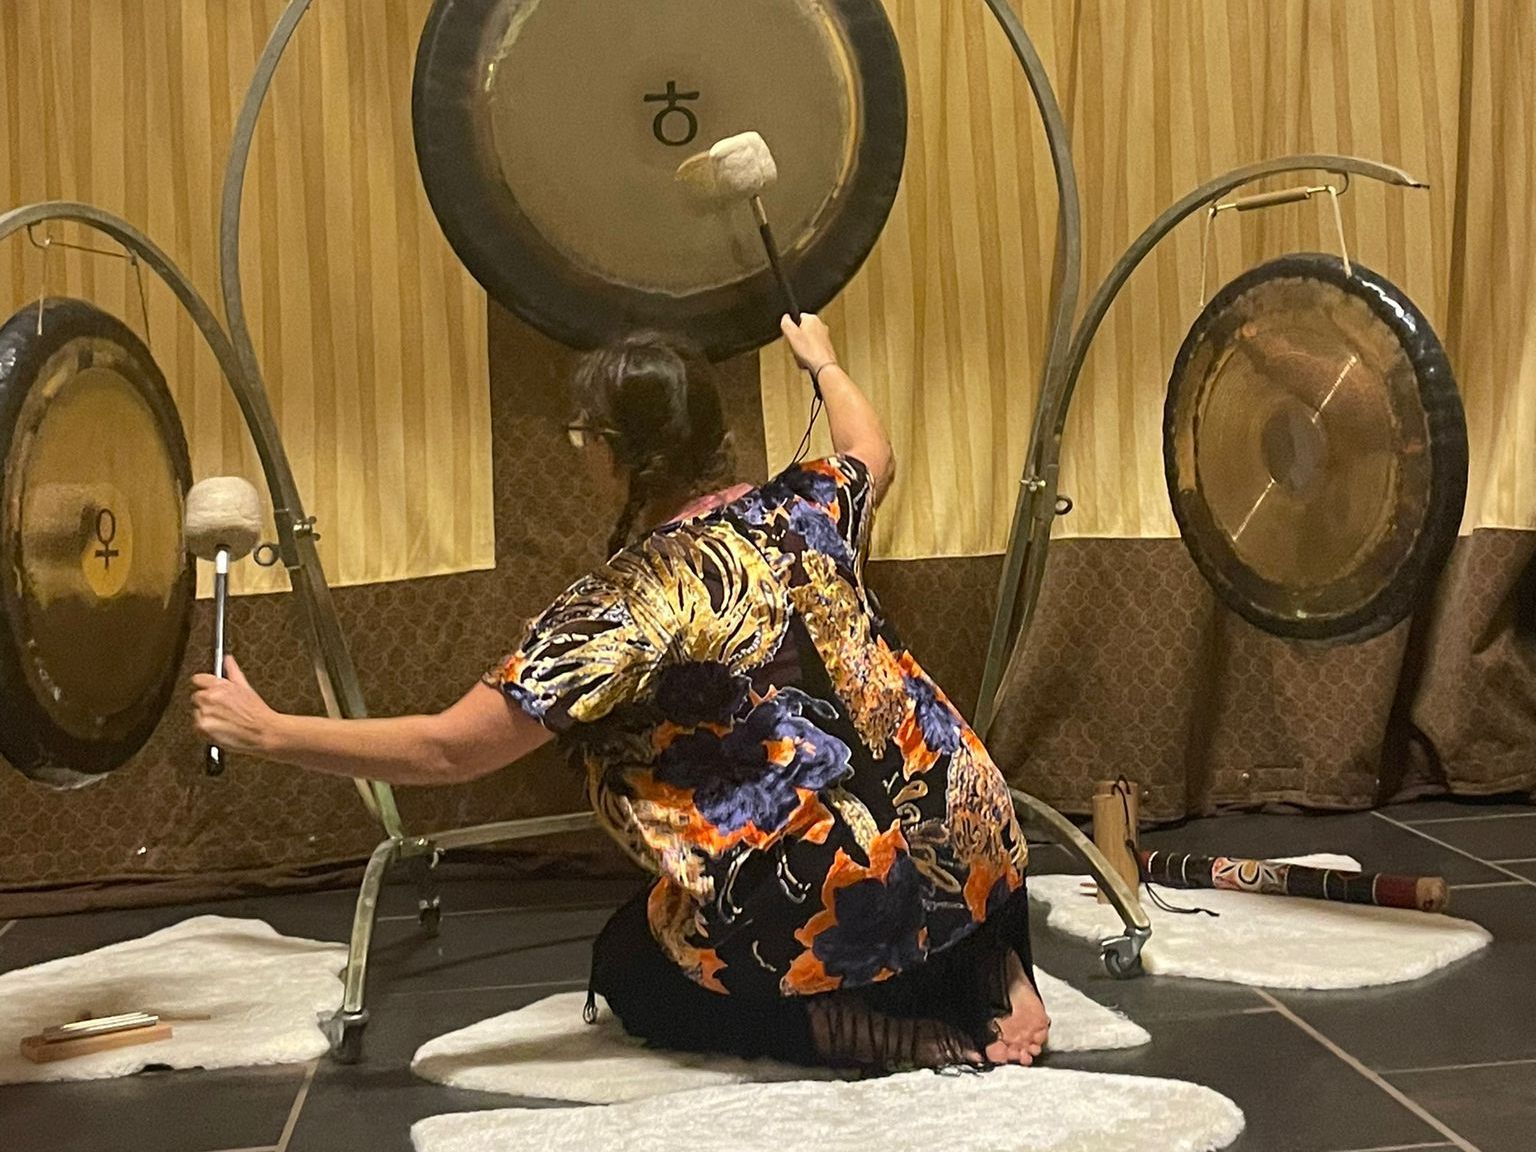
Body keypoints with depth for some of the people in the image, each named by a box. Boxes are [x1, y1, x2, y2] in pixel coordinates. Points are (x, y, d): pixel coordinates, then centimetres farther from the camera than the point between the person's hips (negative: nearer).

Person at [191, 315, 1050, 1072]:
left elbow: (448, 751, -15)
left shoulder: (632, 603, -16)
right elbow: (874, 455, 28)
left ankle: (879, 1028, 0)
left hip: (838, 906, -6)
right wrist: (825, 363, 46)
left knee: (626, 968, 21)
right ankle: (988, 964, 11)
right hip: (972, 839, 7)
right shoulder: (803, 508, 2)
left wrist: (264, 730, -4)